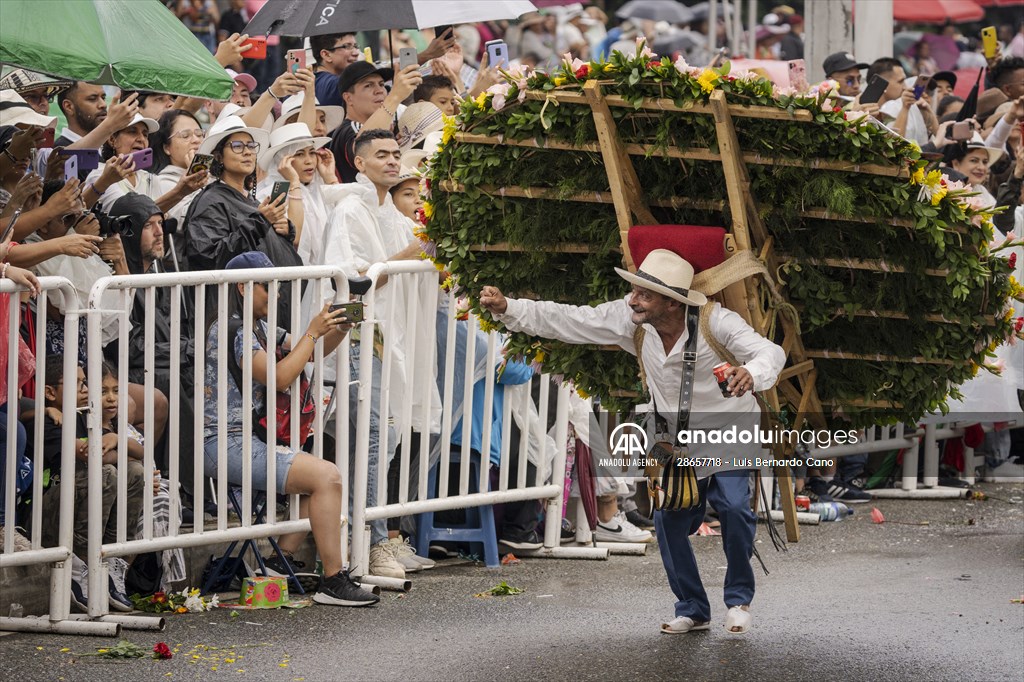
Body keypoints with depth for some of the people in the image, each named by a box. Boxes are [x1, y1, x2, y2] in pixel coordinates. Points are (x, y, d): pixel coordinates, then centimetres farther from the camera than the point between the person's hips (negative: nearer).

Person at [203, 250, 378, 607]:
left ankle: (281, 562, 10)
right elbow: (278, 376, -21)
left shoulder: (260, 329, 16)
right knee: (326, 476, -17)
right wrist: (313, 331, -14)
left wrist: (339, 329, 3)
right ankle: (333, 583, -15)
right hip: (226, 444, -11)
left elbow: (310, 353, 22)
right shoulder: (232, 331, -14)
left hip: (248, 441, 11)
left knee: (323, 477, 9)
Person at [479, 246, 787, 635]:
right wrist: (507, 309, -21)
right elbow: (564, 321, -11)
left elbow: (769, 353, -33)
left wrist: (751, 374, -57)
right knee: (669, 520, -3)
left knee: (734, 507, -22)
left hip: (728, 432, -4)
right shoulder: (627, 320, -13)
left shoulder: (715, 323, -25)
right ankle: (692, 610, 13)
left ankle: (739, 599, -2)